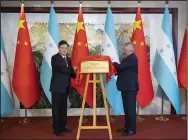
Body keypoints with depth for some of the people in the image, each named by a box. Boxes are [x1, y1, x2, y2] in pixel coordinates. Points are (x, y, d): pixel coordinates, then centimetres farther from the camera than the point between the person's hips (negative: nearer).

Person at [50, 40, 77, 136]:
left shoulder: (68, 59, 14)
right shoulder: (55, 58, -9)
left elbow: (69, 73, 14)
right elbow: (62, 69, -21)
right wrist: (73, 69, -8)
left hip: (65, 87, 7)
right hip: (57, 87, -7)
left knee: (63, 108, 13)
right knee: (56, 108, 0)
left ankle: (62, 126, 24)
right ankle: (56, 129, 8)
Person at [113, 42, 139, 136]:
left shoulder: (132, 58, -15)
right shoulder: (126, 58, 16)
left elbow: (121, 67, -23)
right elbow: (122, 69, 19)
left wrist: (114, 64, -5)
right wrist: (115, 71, 0)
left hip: (130, 87, -10)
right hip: (126, 87, 10)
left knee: (131, 108, -4)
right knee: (126, 108, 15)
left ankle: (132, 129, 4)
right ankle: (127, 126, 25)